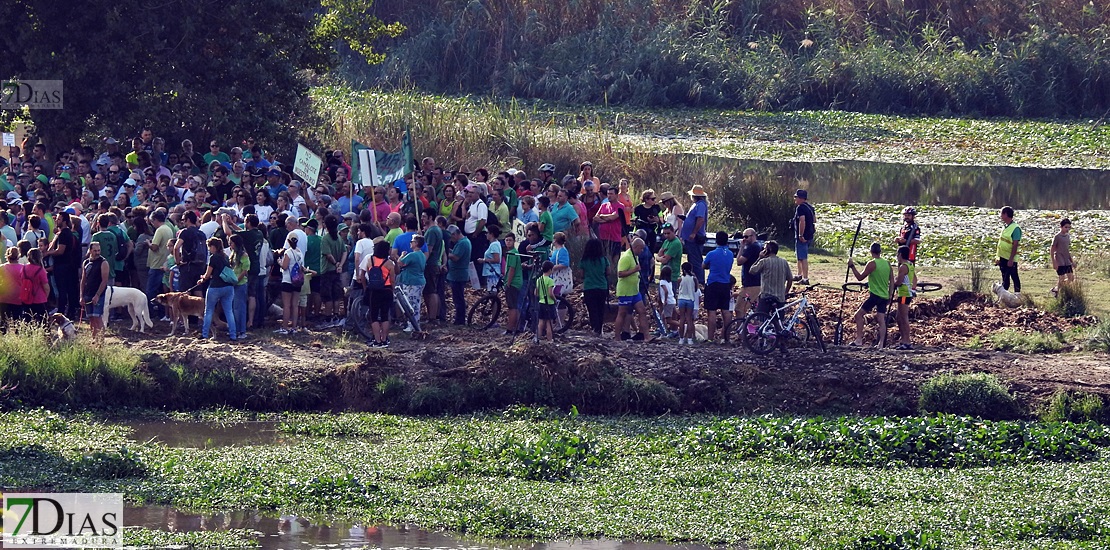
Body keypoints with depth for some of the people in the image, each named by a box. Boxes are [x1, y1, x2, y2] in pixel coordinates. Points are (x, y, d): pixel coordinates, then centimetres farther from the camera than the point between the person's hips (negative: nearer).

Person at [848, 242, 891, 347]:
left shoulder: (872, 264, -11)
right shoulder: (887, 264, 9)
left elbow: (860, 277, -8)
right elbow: (891, 282, 14)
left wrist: (852, 266, -1)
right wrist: (889, 296, 21)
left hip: (874, 295, -6)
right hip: (884, 296, 6)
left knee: (859, 315, 1)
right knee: (881, 319, 4)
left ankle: (859, 340, -6)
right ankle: (881, 343, -3)